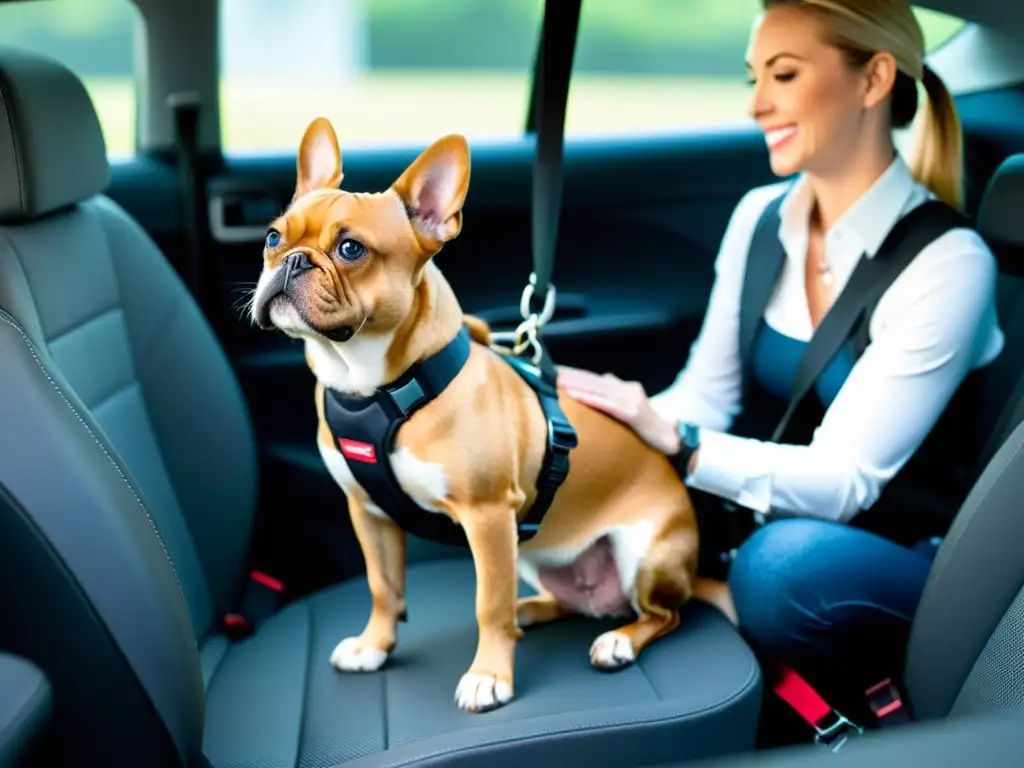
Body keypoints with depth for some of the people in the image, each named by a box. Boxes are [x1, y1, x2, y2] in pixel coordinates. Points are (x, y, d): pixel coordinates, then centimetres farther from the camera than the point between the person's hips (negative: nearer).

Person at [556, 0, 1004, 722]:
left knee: (787, 563, -36)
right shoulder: (759, 215, -1)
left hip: (909, 558, -4)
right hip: (776, 513, 5)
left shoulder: (948, 262, -20)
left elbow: (844, 480, -24)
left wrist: (678, 443, -36)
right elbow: (707, 393, -2)